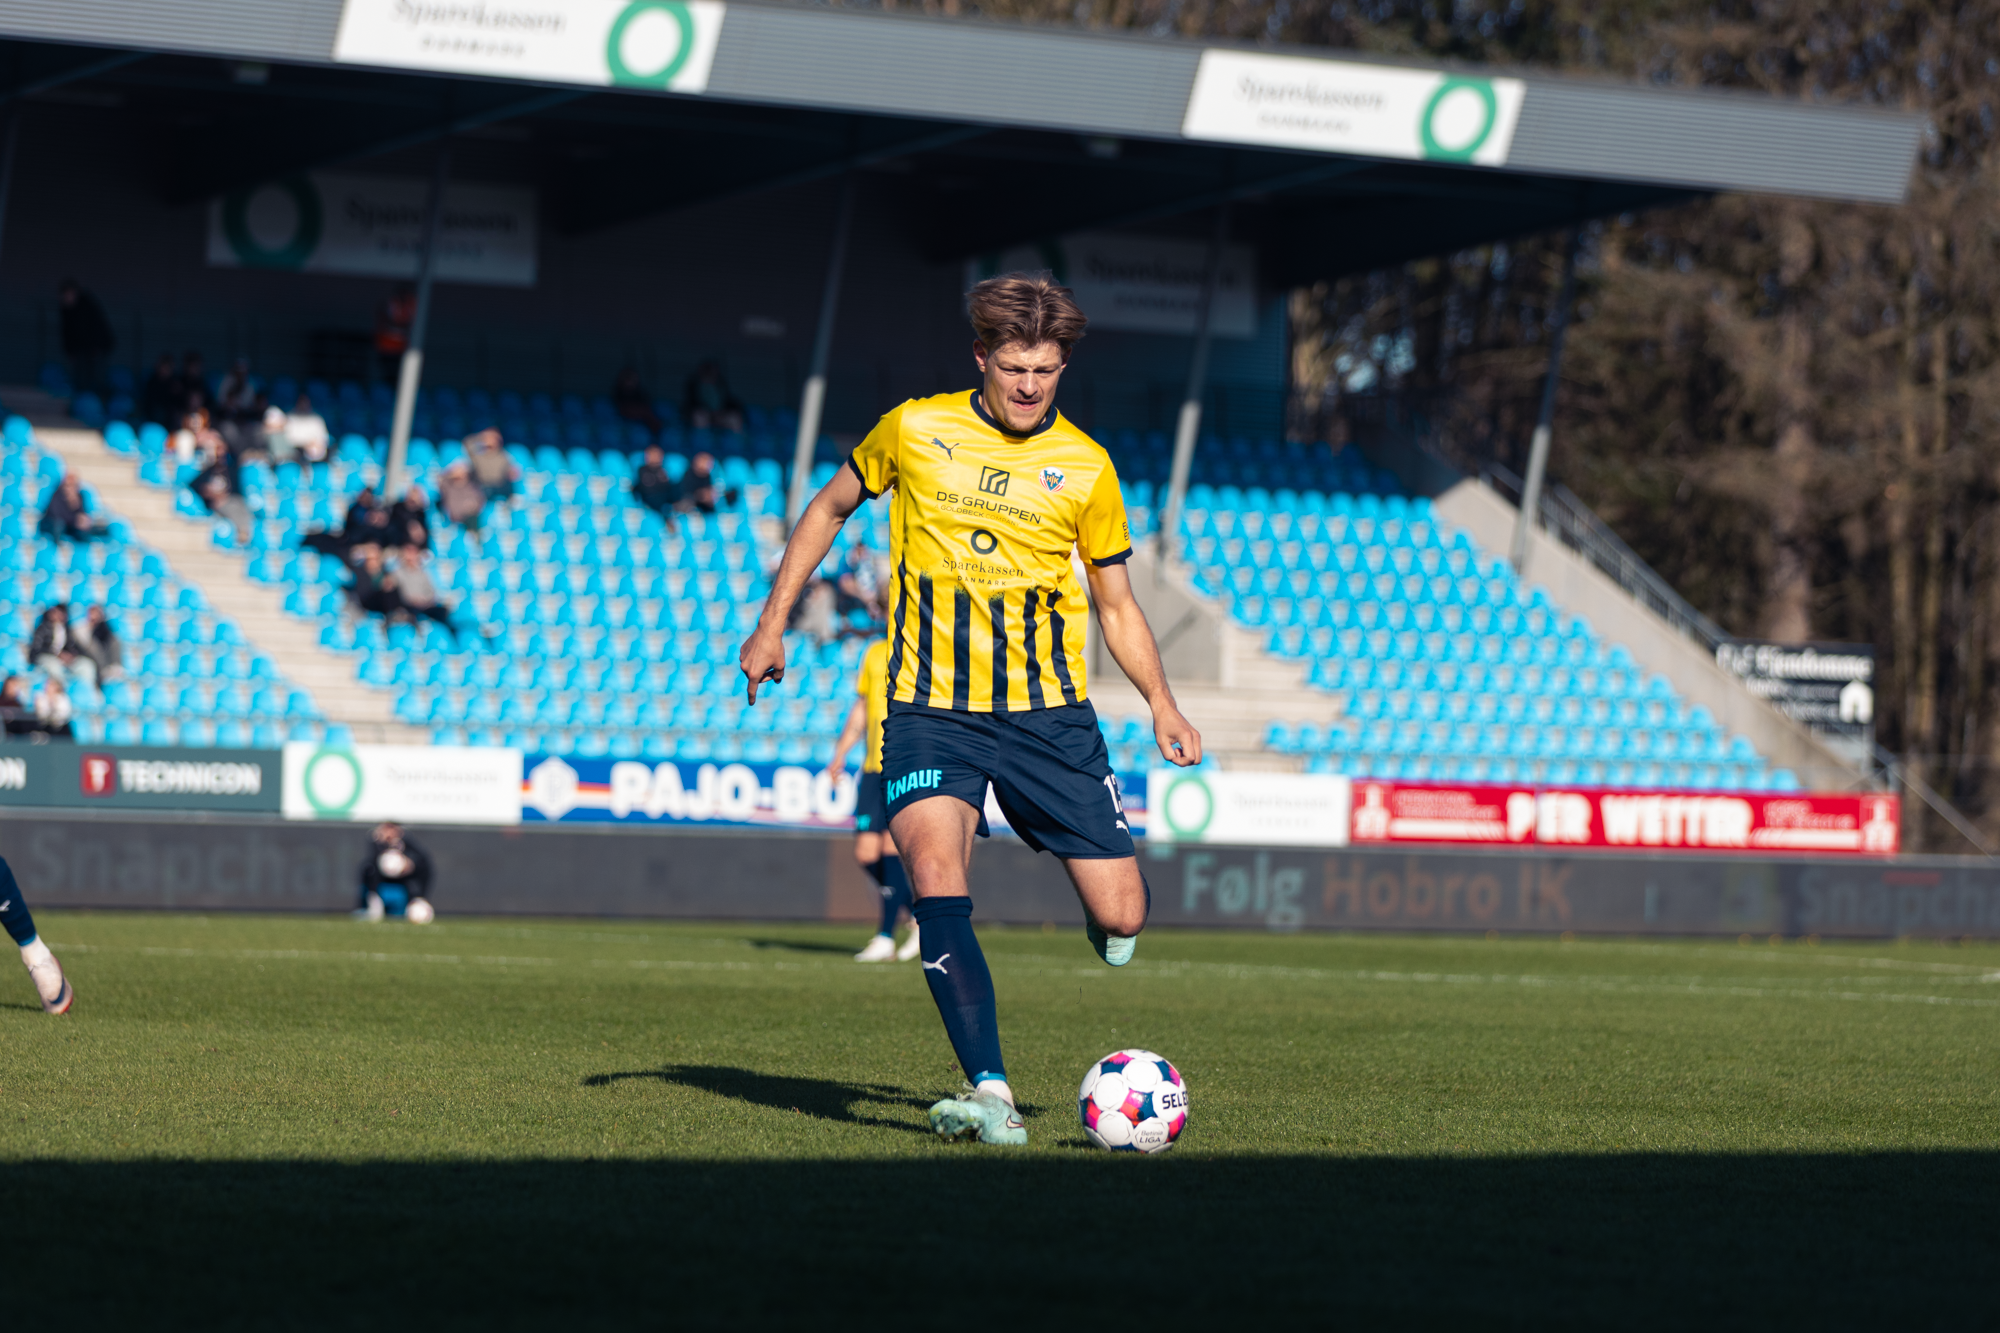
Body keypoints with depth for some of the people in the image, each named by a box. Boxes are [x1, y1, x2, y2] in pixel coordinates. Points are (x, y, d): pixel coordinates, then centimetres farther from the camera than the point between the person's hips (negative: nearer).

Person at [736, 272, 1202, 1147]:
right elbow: (830, 508, 17)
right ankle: (991, 1096, -27)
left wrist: (1162, 705, -2)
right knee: (936, 874, -26)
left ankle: (1102, 914, 36)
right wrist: (773, 624, 12)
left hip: (1048, 710, 1)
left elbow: (1116, 605, 10)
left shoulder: (1085, 466, 2)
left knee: (1120, 916, -5)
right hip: (930, 708, -1)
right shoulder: (915, 430, 1)